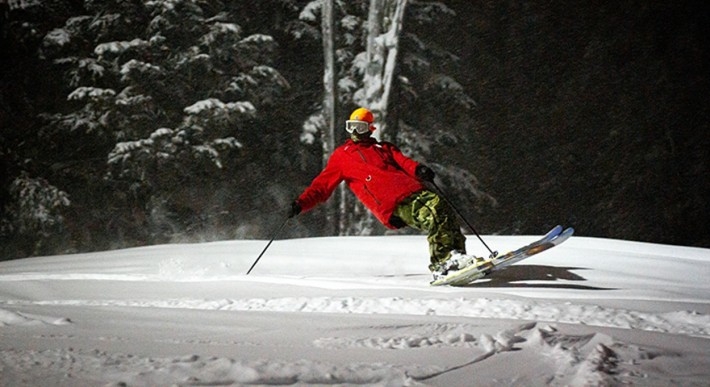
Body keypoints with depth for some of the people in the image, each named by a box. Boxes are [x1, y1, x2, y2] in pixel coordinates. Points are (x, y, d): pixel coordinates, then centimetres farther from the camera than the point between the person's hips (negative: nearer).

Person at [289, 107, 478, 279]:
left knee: (443, 209, -21)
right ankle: (442, 262, -34)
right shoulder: (341, 156, 23)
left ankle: (457, 254, -19)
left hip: (412, 189, 5)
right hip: (392, 205, -5)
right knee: (432, 216, -29)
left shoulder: (384, 148, 31)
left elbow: (403, 161, 13)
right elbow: (323, 184, 17)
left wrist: (418, 169, -10)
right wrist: (302, 203, 2)